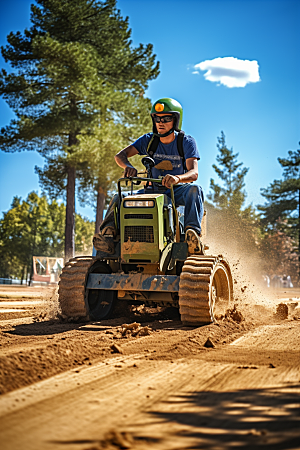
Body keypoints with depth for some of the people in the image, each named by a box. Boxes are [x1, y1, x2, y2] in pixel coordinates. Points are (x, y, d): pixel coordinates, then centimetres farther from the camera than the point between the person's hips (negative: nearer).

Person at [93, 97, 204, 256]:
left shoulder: (186, 142, -7)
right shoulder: (149, 140, 3)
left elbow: (194, 173, -21)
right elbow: (119, 156, -6)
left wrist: (177, 178, -45)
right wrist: (127, 166, -32)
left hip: (178, 190, -3)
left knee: (195, 189, -36)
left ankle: (193, 233, -50)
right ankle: (108, 231, -35)